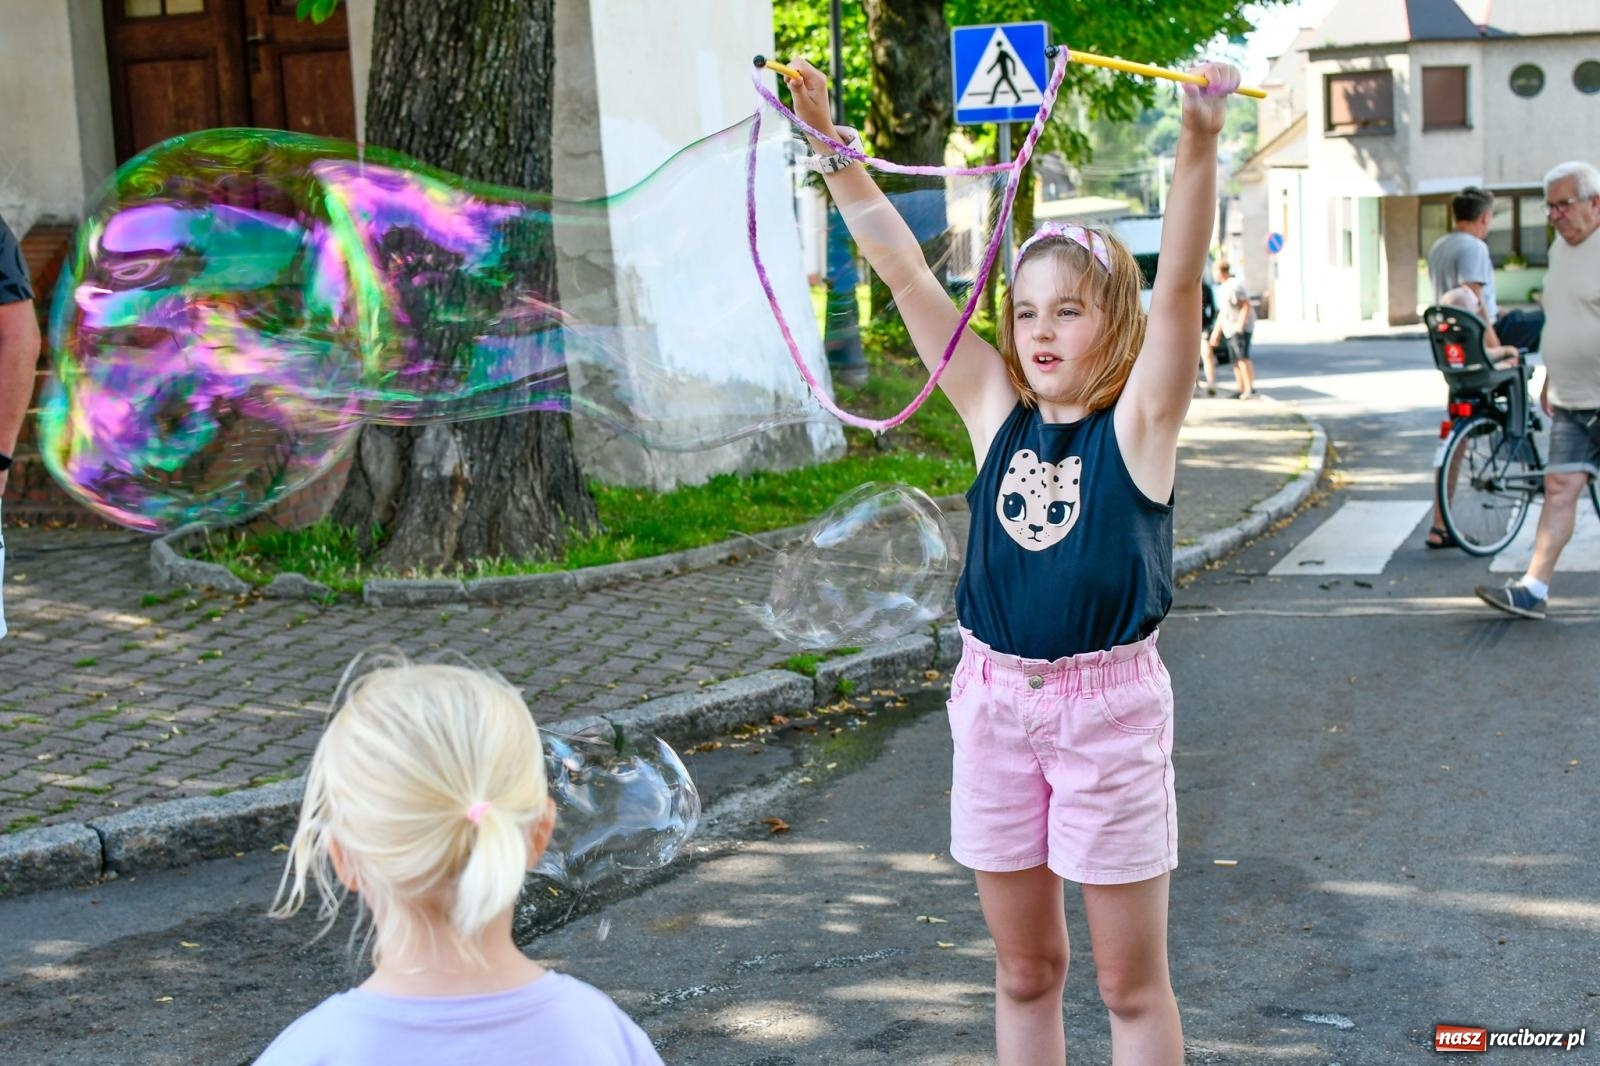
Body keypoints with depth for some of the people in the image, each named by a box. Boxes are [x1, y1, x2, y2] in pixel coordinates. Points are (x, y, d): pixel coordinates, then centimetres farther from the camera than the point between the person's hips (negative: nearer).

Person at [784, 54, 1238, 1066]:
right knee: (1024, 972, 15)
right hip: (996, 699, 4)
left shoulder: (1139, 421, -6)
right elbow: (904, 270, -1)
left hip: (1109, 702, -4)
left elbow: (1181, 279, -21)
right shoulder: (996, 410, 3)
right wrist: (832, 148, -6)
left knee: (1132, 981, 7)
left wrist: (1200, 141, -34)